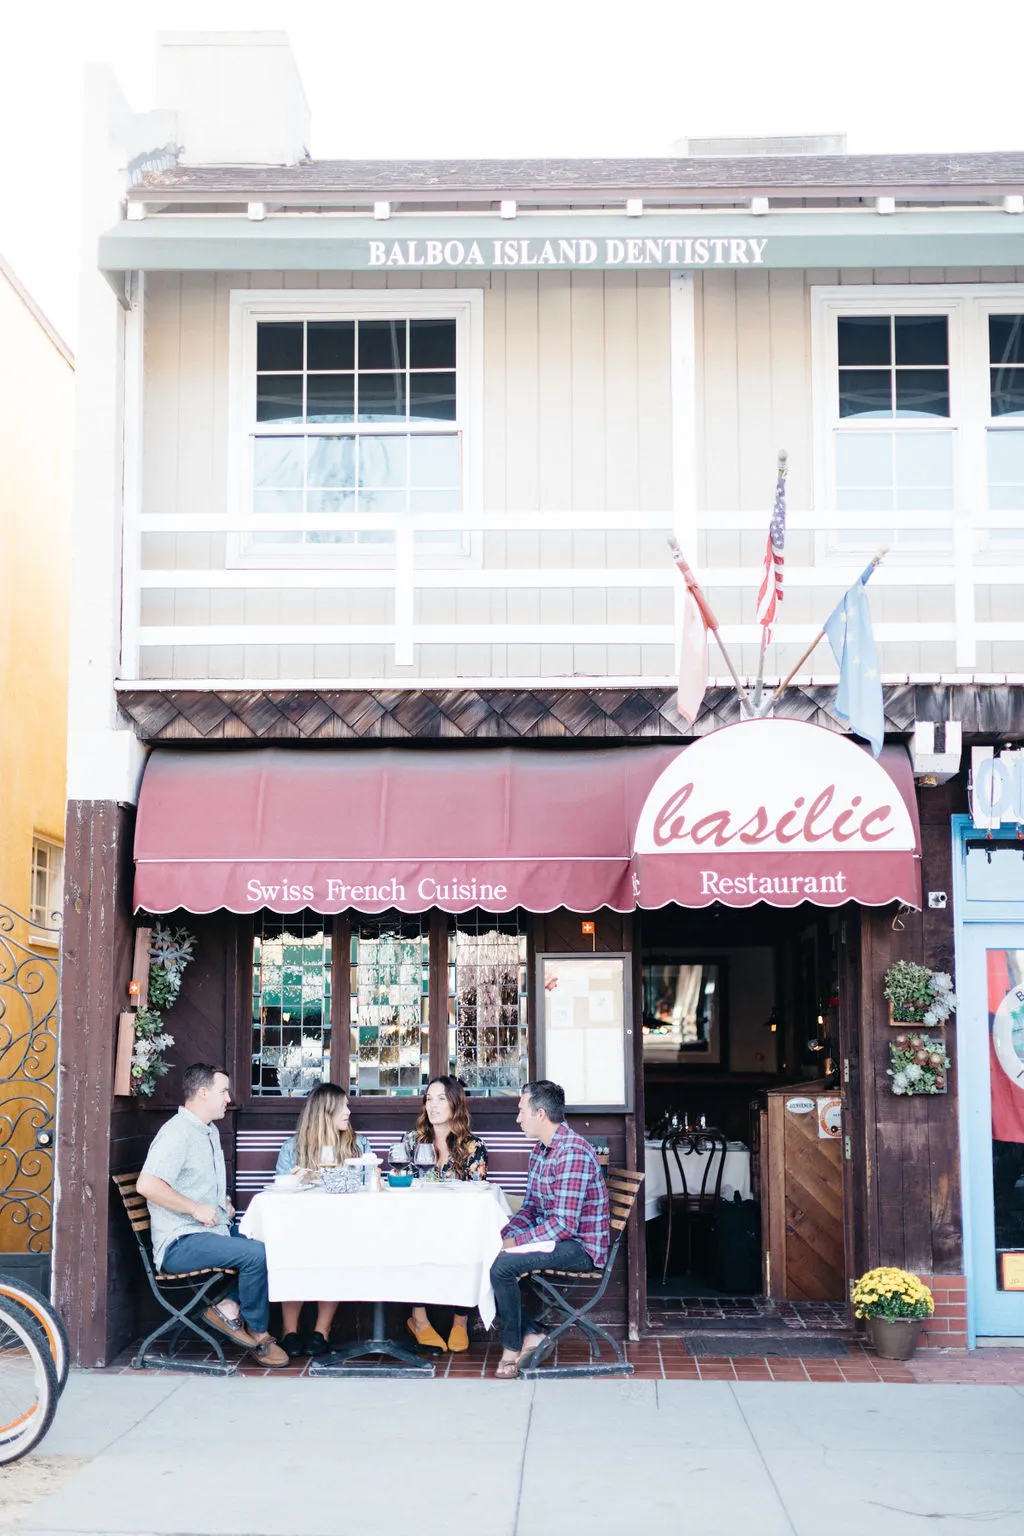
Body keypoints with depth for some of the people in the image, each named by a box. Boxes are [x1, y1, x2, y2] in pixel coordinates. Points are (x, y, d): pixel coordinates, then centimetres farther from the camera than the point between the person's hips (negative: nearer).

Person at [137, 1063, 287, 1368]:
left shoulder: (210, 1132, 20)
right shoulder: (177, 1133, -13)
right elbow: (146, 1185, -26)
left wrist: (224, 1203, 13)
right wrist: (196, 1208, -21)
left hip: (212, 1232, 10)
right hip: (180, 1243, -10)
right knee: (257, 1254, -27)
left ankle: (228, 1308, -10)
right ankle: (256, 1333, -7)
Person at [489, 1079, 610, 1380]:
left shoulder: (573, 1153, -21)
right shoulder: (540, 1151, 11)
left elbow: (563, 1225, -25)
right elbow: (530, 1209, 15)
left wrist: (512, 1242, -21)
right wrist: (501, 1235, -3)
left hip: (581, 1247, -10)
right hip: (553, 1239, 10)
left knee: (502, 1263, -25)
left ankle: (512, 1348, -8)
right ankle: (531, 1333, 0)